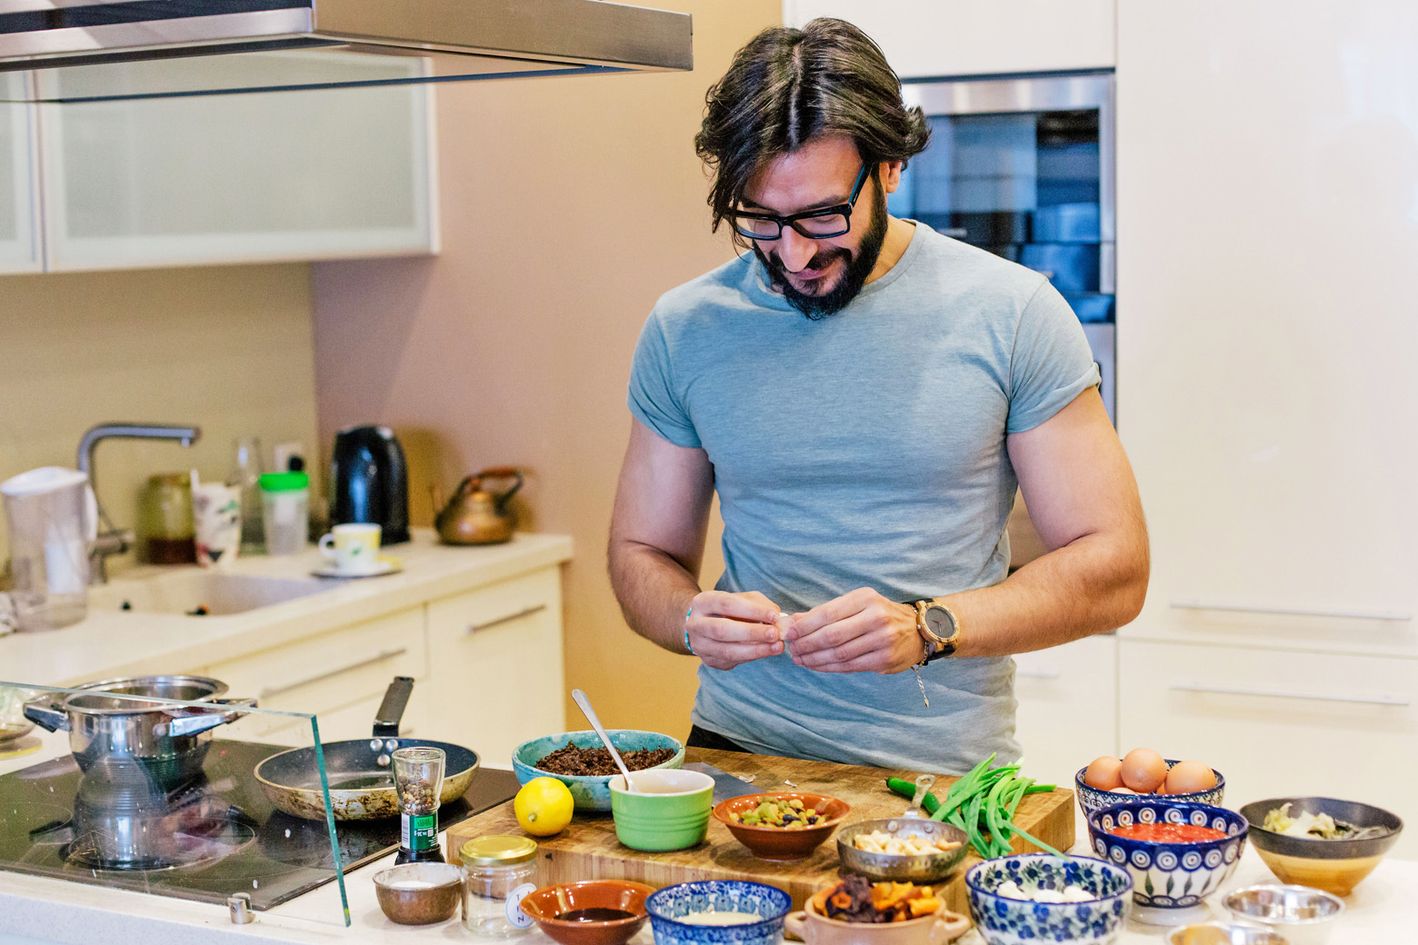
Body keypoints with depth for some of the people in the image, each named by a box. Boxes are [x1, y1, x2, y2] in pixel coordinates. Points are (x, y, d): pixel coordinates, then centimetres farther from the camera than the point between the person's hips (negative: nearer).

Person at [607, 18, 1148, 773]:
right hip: (740, 750, 2)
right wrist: (693, 620, -10)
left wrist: (928, 629, -17)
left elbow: (1113, 569, -2)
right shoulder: (685, 330, 4)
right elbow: (642, 554, 13)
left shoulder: (1010, 314, -3)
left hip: (947, 773, -1)